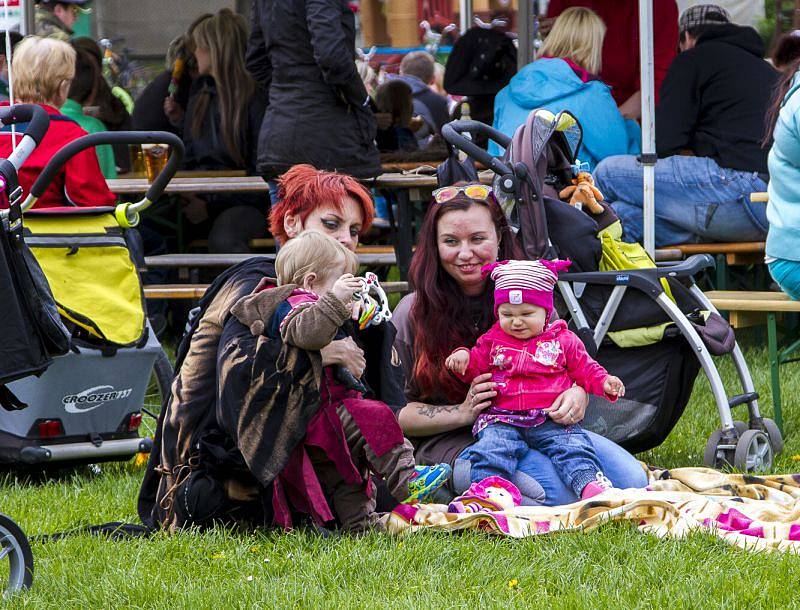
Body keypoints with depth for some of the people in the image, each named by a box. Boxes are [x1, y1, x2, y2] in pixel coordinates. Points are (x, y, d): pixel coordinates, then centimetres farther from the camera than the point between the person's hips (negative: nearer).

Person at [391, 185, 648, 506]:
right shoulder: (413, 314, 2)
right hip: (455, 444, -4)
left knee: (630, 479, -21)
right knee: (560, 488, -32)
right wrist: (464, 413, -14)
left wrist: (577, 393, -10)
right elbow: (396, 414, 2)